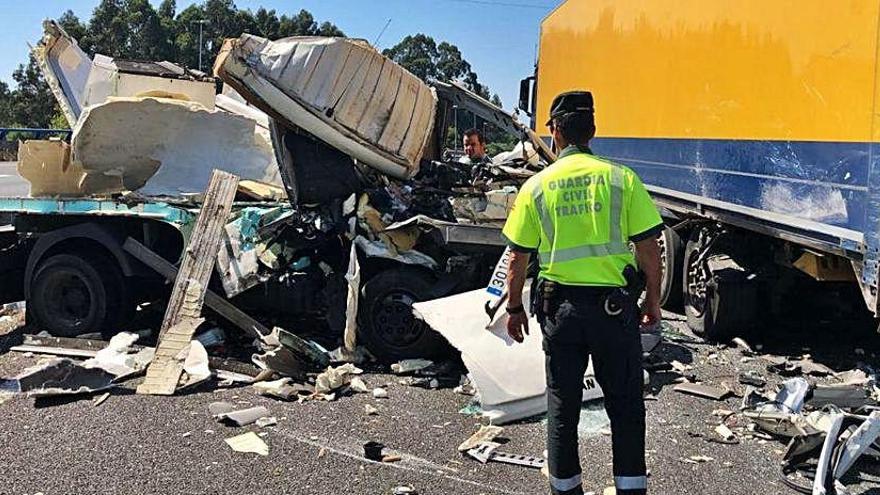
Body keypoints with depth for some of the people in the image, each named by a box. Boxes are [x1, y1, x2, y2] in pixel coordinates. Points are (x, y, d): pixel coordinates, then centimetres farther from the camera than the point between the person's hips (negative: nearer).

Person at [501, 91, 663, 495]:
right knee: (625, 406, 12)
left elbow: (518, 258, 2)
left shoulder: (536, 186, -1)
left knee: (562, 406, 14)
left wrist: (514, 309, 13)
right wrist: (653, 298, 10)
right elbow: (648, 247, -4)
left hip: (560, 306, 1)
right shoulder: (622, 178, -4)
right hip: (614, 305, -1)